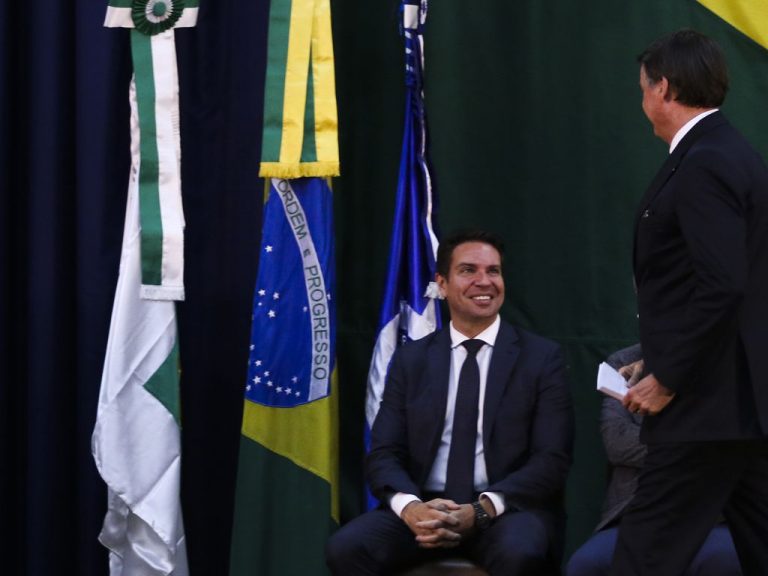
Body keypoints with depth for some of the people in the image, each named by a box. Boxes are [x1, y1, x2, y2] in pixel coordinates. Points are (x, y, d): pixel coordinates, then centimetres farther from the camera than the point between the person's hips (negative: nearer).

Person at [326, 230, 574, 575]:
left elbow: (552, 460, -3)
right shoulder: (410, 360, 13)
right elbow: (384, 454, 6)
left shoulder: (542, 358, 5)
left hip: (508, 509, -2)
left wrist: (482, 510, -19)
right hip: (424, 508, 3)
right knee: (347, 548, -25)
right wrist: (410, 507, -17)